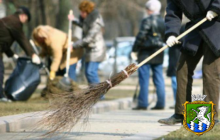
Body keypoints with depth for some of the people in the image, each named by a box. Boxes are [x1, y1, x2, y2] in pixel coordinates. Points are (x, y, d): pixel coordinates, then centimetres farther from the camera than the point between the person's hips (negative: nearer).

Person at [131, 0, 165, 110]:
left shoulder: (147, 21, -11)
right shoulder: (163, 22, 8)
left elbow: (141, 36, -15)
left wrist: (134, 50, -10)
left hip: (146, 54, -6)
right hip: (159, 55, 6)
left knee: (144, 80, -2)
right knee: (159, 79, 9)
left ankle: (143, 104, -3)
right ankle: (160, 103, 7)